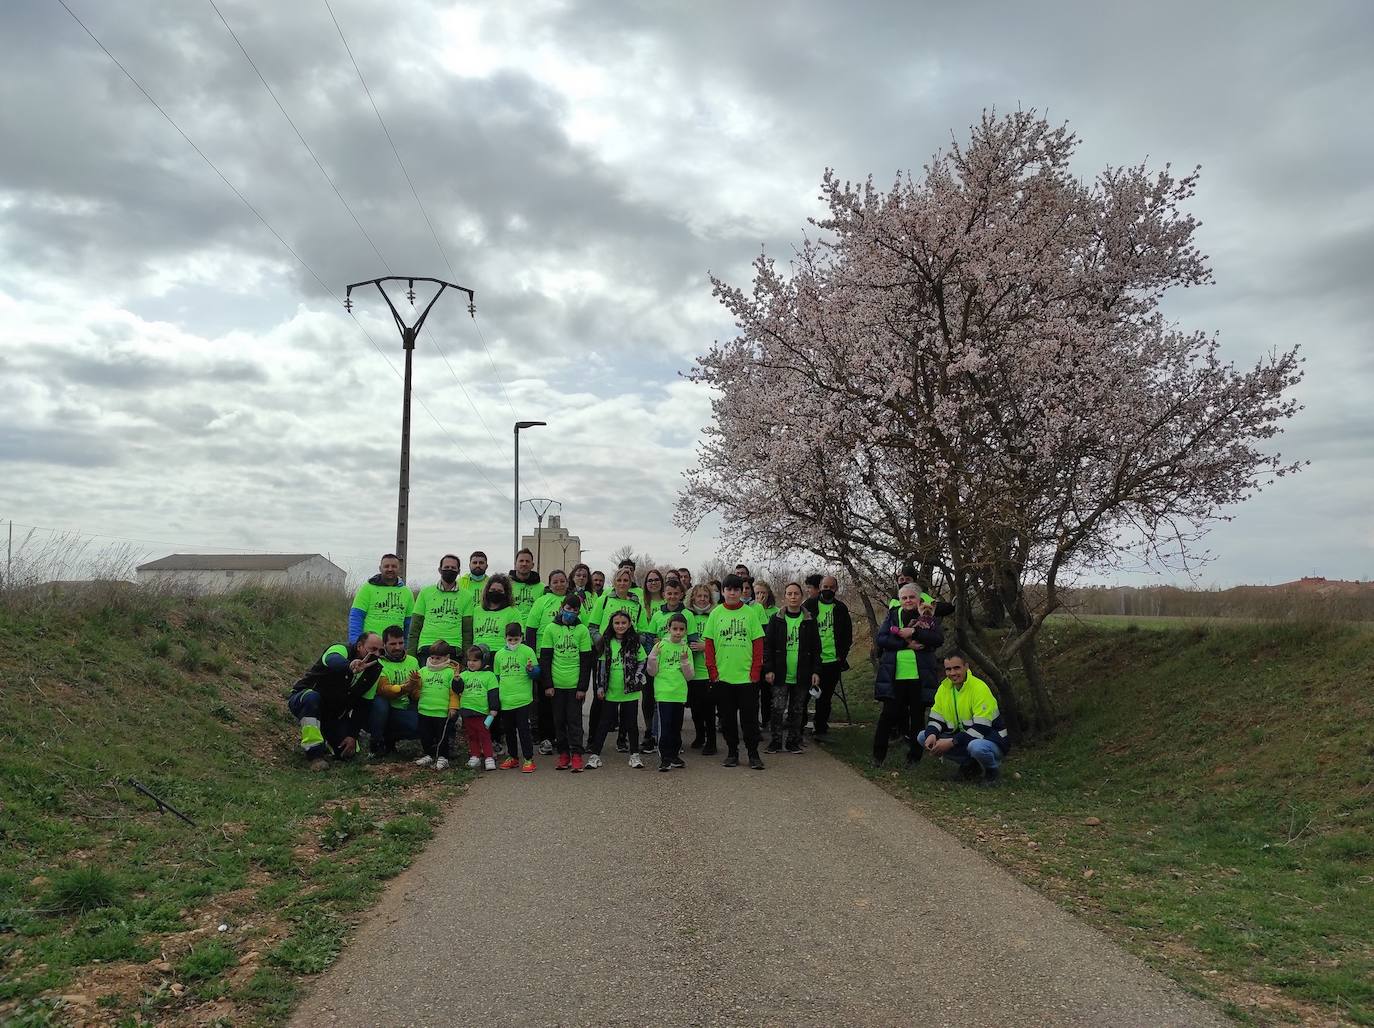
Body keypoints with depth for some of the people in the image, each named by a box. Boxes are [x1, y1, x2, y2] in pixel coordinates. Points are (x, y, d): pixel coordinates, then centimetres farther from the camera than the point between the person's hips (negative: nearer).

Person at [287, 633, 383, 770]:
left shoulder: (374, 670, -4)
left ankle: (325, 739, 24)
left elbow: (362, 706, 0)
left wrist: (353, 735, -9)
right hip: (303, 700, -5)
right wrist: (349, 666, -73)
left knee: (347, 753, -10)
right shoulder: (340, 650, -22)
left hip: (333, 715, 5)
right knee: (312, 698, -39)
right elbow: (333, 661, -49)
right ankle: (315, 754, -29)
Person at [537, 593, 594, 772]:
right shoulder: (550, 628, 3)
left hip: (575, 685, -1)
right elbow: (545, 658, 3)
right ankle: (563, 754, 16)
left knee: (574, 720, 0)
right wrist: (547, 684, -3)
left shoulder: (582, 630, 3)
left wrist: (583, 687, -3)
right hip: (556, 684, 1)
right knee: (559, 720, 7)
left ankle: (576, 755, 5)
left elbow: (586, 661, 2)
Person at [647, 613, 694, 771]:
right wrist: (654, 655, -16)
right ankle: (665, 758, -3)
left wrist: (685, 661, -11)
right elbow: (652, 672, -2)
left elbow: (689, 677, 5)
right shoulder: (661, 645, -1)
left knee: (677, 726, 12)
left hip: (680, 693, 4)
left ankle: (675, 755, 23)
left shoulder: (686, 649, 8)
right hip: (664, 692, -4)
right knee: (665, 726, -8)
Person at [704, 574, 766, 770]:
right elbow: (709, 644, 3)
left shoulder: (749, 613, 2)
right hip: (722, 676, 1)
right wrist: (713, 671, -4)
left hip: (747, 676, -1)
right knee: (727, 717, 8)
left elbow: (758, 643, 2)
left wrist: (755, 671, -5)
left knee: (749, 717, 2)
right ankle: (732, 752, 20)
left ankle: (753, 754, 12)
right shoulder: (716, 613, 3)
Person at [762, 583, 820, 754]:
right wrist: (768, 669, -7)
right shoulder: (776, 619, 2)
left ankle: (793, 742, 17)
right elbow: (767, 646, 1)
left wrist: (816, 671, 0)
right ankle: (776, 740, 7)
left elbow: (816, 649, 7)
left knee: (796, 711, 8)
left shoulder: (809, 621, 5)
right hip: (780, 675, -1)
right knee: (778, 708, -4)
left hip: (801, 676, 1)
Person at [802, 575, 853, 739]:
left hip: (833, 660, 2)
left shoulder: (841, 608, 8)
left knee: (825, 697, 6)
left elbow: (848, 634, 13)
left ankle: (820, 728, 14)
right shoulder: (809, 605, 1)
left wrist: (842, 655, 4)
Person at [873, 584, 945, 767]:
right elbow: (880, 639, -4)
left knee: (917, 716, 6)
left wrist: (913, 632, -17)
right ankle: (878, 756, 10)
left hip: (919, 676, 0)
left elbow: (939, 639, -9)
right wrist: (906, 644, -14)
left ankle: (914, 757, 18)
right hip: (895, 676, 0)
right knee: (889, 714, -1)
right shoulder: (893, 615, 8)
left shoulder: (927, 617, 7)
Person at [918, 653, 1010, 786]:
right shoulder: (944, 688, 0)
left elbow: (981, 729, -27)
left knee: (976, 746, -42)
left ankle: (993, 770, -4)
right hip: (963, 739, 7)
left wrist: (952, 742, -31)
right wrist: (931, 735, -20)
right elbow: (936, 718, 3)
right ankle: (970, 765, 7)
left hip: (992, 741, -7)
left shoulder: (980, 688, -22)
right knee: (922, 737, -6)